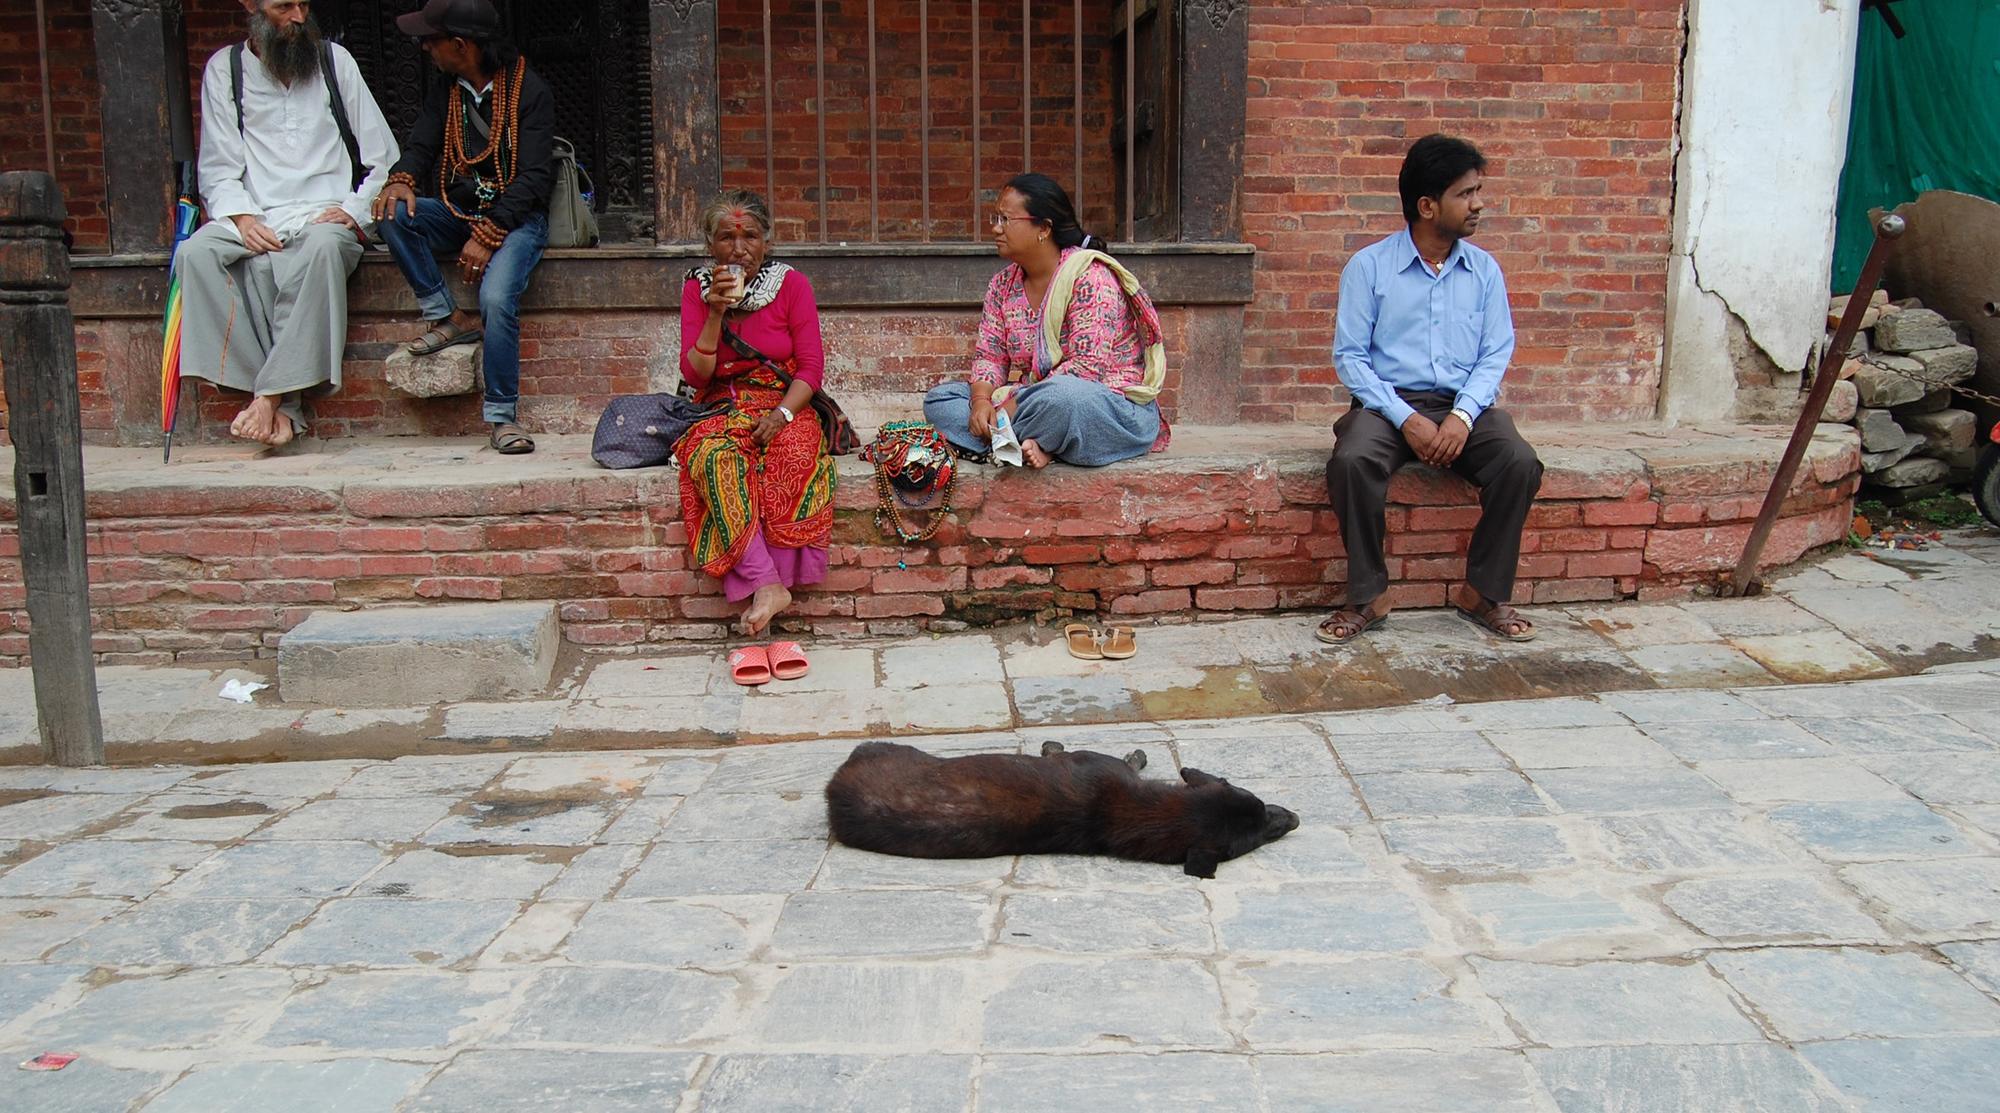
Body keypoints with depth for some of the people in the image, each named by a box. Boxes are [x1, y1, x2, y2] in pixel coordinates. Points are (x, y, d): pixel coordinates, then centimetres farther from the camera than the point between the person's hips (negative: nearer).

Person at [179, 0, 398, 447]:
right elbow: (218, 170, 7)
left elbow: (383, 158, 8)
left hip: (326, 216, -1)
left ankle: (272, 395, -35)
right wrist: (243, 217, -12)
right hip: (255, 221, 2)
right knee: (195, 254, -29)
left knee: (323, 246, -38)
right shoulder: (224, 69, 11)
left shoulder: (334, 59, 11)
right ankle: (285, 407, -32)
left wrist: (354, 209, -8)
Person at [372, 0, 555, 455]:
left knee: (497, 298, -31)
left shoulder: (529, 90, -7)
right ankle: (447, 317, -16)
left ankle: (503, 416, -22)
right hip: (457, 214, 6)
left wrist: (488, 236, -22)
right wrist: (401, 180, -17)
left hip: (515, 217, -6)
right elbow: (420, 147, 9)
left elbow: (535, 177, -13)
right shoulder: (446, 93, 12)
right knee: (395, 215, -24)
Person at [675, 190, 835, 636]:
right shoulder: (697, 288, 7)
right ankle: (767, 584, -39)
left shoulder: (792, 284, 3)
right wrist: (716, 314, -13)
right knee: (715, 458, -35)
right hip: (723, 410, 1)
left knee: (794, 454, -36)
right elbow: (695, 375, -1)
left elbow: (811, 366, -2)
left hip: (784, 406, -1)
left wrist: (782, 413, -19)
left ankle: (767, 582, -32)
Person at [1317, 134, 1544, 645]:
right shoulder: (1369, 266, 0)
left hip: (1463, 405, 3)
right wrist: (1406, 418, -16)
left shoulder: (1484, 269, 9)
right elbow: (1350, 356, -4)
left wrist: (1463, 416, -13)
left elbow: (1496, 354, 6)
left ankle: (1484, 593, -8)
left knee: (1520, 464, -25)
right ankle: (1367, 597, -18)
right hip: (1388, 402, -2)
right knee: (1352, 461, -33)